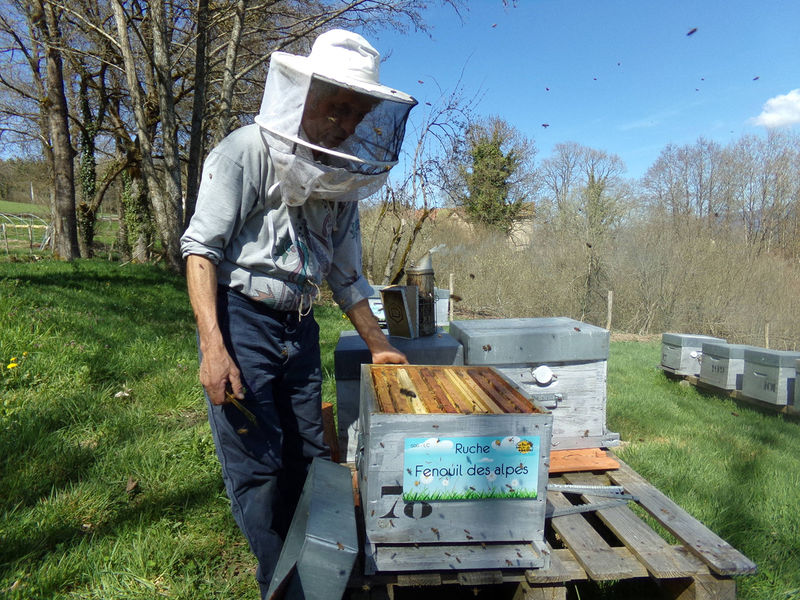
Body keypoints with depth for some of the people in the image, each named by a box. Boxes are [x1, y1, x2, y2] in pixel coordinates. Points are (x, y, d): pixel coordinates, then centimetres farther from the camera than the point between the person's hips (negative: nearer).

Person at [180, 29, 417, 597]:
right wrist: (213, 347, -20)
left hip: (300, 331, 6)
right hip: (242, 320, -5)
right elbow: (201, 247, -11)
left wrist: (379, 345, 17)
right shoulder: (249, 151, -8)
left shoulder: (344, 176, 11)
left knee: (306, 460, 11)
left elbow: (347, 274, 17)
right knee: (256, 469, -2)